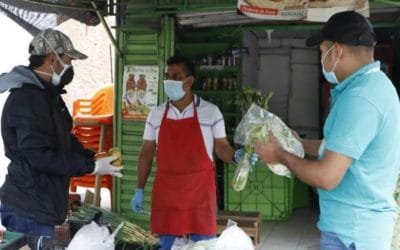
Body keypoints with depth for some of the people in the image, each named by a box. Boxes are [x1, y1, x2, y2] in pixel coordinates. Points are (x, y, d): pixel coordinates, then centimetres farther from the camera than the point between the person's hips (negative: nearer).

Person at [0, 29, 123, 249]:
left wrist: (93, 156, 5)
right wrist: (92, 166, -21)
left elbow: (63, 141, 21)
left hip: (41, 206, 10)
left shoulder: (48, 95, 12)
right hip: (29, 210, -10)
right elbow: (40, 157, -26)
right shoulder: (26, 99, -21)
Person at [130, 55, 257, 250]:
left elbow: (221, 147, 2)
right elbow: (147, 153, 10)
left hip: (199, 191, -2)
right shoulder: (156, 114, 6)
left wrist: (236, 156, -20)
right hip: (165, 191, 2)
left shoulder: (210, 111, -2)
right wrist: (139, 190, 8)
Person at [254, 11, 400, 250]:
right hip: (362, 222, 10)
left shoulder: (358, 98, -25)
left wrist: (281, 155, -10)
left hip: (351, 230, -10)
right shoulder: (376, 84, 8)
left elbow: (326, 177, -26)